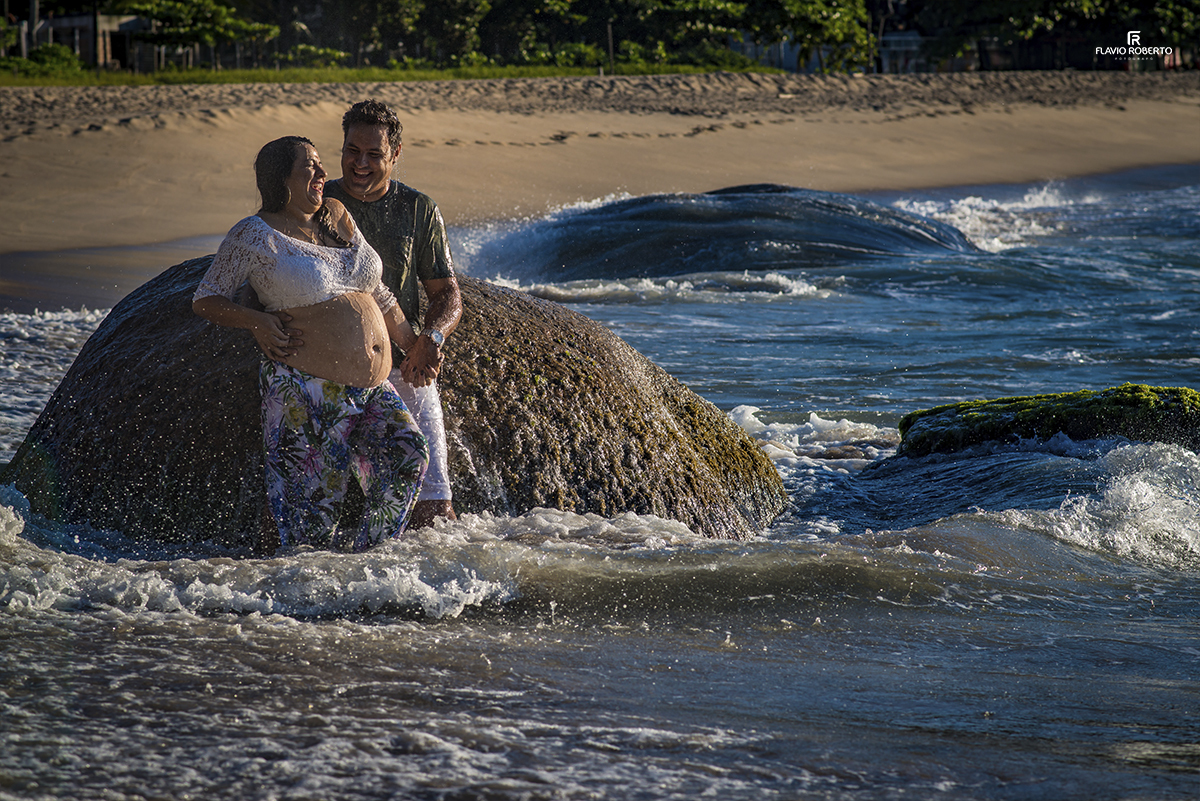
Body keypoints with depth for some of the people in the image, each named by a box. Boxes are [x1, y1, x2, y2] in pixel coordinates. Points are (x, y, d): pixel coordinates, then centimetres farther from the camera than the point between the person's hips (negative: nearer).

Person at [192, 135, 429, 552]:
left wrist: (415, 346, 23)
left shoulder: (337, 217, 14)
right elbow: (206, 299, 2)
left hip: (371, 389, 6)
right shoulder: (255, 236, -4)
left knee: (407, 456, -12)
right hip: (305, 391, -6)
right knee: (313, 507, -6)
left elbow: (377, 294, 23)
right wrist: (256, 321, -14)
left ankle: (363, 556, 2)